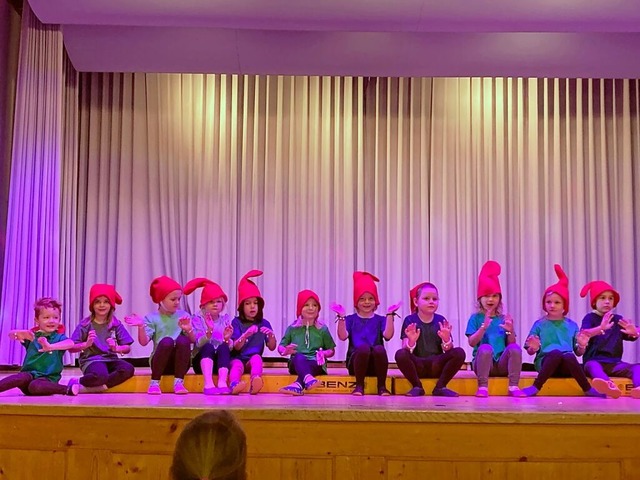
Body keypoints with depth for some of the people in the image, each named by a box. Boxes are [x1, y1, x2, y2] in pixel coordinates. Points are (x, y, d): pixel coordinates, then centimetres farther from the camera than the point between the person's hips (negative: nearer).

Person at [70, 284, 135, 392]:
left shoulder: (115, 324, 8)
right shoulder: (85, 324, 1)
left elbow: (127, 348, 4)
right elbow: (71, 348, -4)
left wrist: (116, 348, -16)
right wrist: (86, 344, -22)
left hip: (110, 359, 5)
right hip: (91, 360, -5)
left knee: (128, 369, -29)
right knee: (100, 375, -40)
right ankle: (79, 383, -9)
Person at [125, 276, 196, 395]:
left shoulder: (183, 316, 8)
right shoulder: (152, 318, 3)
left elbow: (193, 340, 0)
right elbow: (144, 342, -8)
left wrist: (189, 330, -20)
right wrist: (141, 327, -24)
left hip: (180, 362, 2)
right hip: (160, 361, -1)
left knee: (183, 340, -28)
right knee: (167, 341, -32)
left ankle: (179, 382, -23)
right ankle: (154, 382, -18)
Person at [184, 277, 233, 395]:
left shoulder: (225, 319, 6)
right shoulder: (197, 319, -1)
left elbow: (230, 347, -2)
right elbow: (199, 344, -16)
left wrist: (227, 339, -25)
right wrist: (209, 332, -35)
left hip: (221, 361, 2)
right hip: (202, 361, -2)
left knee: (223, 347, -29)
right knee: (208, 346, -32)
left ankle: (222, 383, -43)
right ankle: (208, 384, -47)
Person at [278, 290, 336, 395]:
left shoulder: (322, 329, 10)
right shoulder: (293, 328, 11)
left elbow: (331, 351, 13)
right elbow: (280, 347, 13)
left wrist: (324, 353, -10)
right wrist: (285, 351, -11)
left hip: (316, 364, 0)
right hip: (297, 364, 0)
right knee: (299, 356, -36)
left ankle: (298, 385, -57)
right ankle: (309, 379, -64)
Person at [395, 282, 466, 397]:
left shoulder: (441, 321, 5)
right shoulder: (410, 321, 0)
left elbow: (448, 350, -2)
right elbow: (405, 349, -8)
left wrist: (446, 339, -24)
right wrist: (411, 341, -31)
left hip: (437, 365, 2)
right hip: (417, 366, -2)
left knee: (459, 352, -22)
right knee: (400, 354, -32)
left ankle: (440, 387, -6)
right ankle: (417, 387, -8)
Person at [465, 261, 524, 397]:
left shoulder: (503, 319, 14)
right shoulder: (475, 318, 6)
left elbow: (511, 344, 7)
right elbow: (472, 343, -7)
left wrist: (510, 330, -13)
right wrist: (484, 327, -21)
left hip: (502, 363, 3)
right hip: (482, 363, -2)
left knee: (515, 348, -27)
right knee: (485, 348, -35)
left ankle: (513, 387, -25)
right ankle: (483, 387, -30)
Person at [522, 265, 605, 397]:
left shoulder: (571, 325, 16)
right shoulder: (539, 324, 11)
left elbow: (578, 353, 15)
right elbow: (530, 352, 9)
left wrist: (582, 346, -7)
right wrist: (534, 348, -14)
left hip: (566, 365, 1)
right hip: (545, 362, -1)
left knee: (569, 356, -35)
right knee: (556, 353, -36)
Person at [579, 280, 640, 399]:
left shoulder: (618, 319, 16)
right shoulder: (590, 318, 4)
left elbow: (630, 337, 6)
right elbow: (584, 334, -15)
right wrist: (601, 328, -35)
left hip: (614, 363, 5)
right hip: (594, 361, -4)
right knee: (592, 366, -36)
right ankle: (608, 385, -68)